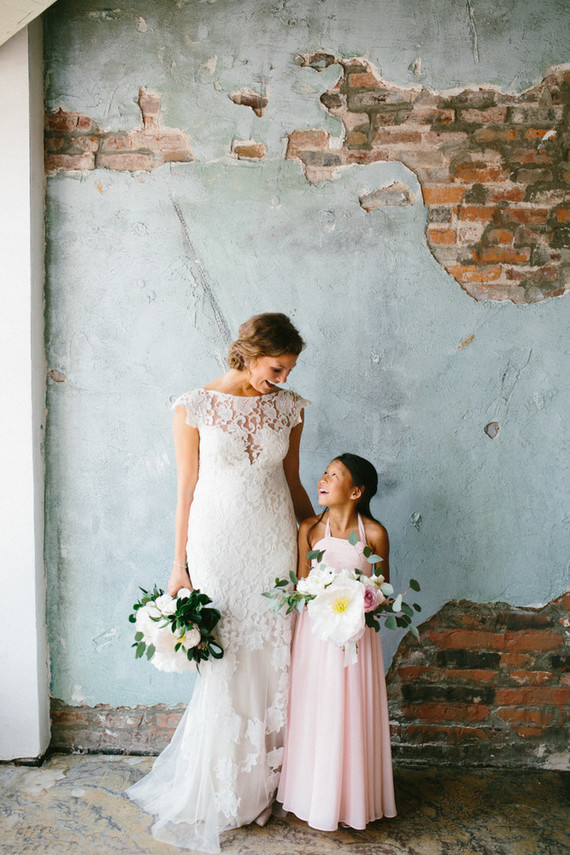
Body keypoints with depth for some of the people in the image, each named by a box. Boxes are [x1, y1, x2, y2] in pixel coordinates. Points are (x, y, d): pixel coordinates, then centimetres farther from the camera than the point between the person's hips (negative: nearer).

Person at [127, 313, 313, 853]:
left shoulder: (288, 407, 2)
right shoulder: (194, 408, -7)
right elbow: (186, 490, -3)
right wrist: (179, 566, -1)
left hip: (274, 544, 3)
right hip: (217, 544, -3)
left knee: (271, 662, 8)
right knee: (224, 666, 4)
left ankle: (261, 785, 29)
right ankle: (212, 794, 26)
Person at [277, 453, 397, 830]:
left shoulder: (374, 534, -8)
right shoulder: (309, 528, -4)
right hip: (316, 631, 1)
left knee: (351, 715, 8)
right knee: (314, 713, 10)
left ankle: (352, 798, 30)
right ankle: (315, 795, 31)